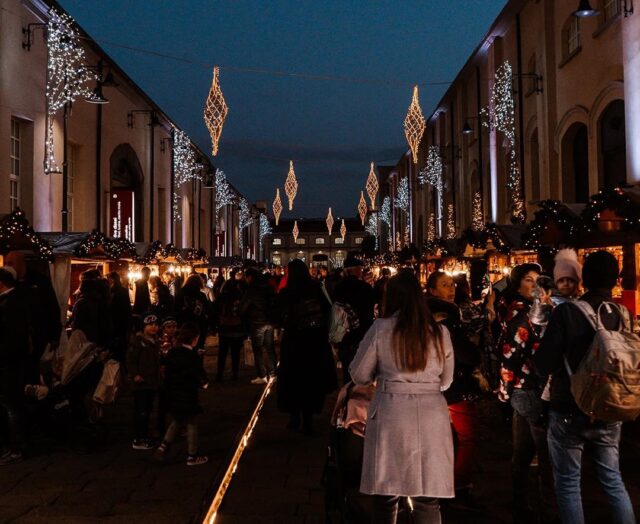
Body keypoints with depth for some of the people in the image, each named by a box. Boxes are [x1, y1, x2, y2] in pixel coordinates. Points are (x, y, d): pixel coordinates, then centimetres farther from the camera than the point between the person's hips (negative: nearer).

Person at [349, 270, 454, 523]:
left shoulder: (381, 328, -4)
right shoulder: (440, 332, 4)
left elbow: (359, 375, 3)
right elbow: (446, 381, 14)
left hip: (391, 414, -2)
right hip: (432, 417, 2)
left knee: (386, 497, 10)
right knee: (428, 500, 10)